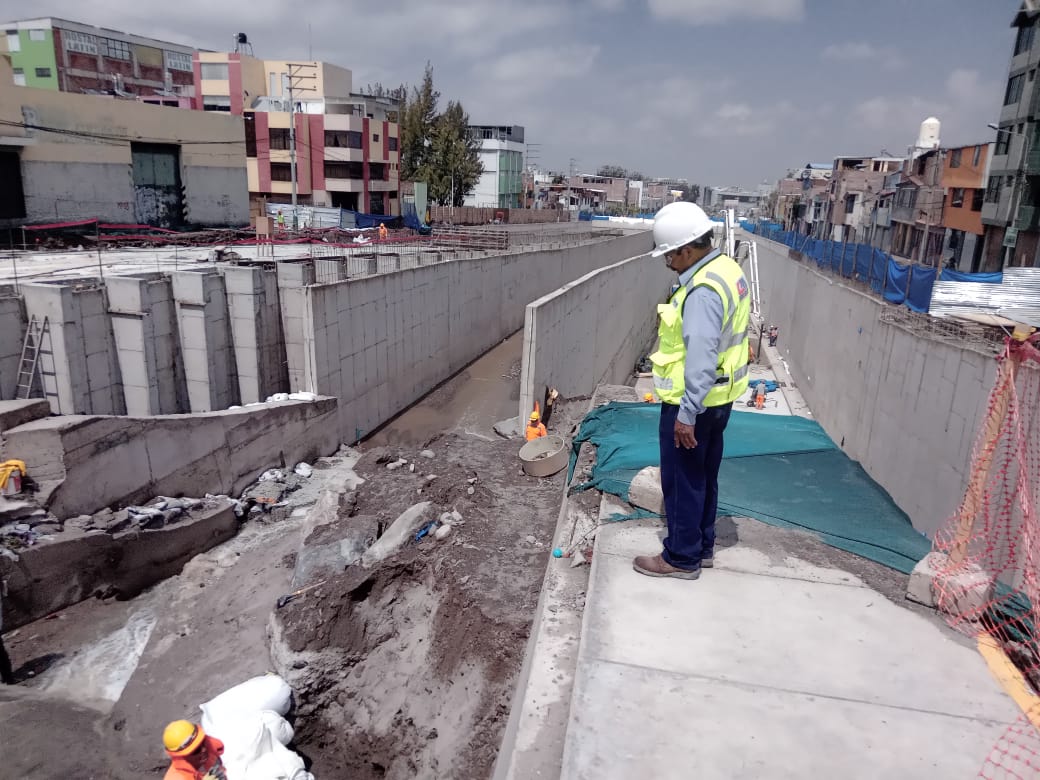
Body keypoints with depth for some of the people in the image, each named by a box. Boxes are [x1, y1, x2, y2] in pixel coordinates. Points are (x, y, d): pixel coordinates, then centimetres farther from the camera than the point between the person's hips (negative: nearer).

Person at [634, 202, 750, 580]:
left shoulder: (703, 290, -25)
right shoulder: (726, 268, 7)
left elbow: (701, 359, -28)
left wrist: (687, 413, -25)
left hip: (693, 403, -10)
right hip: (718, 398, 10)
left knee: (682, 480, 4)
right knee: (703, 477, 20)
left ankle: (682, 557, 18)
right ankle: (701, 546, 33)